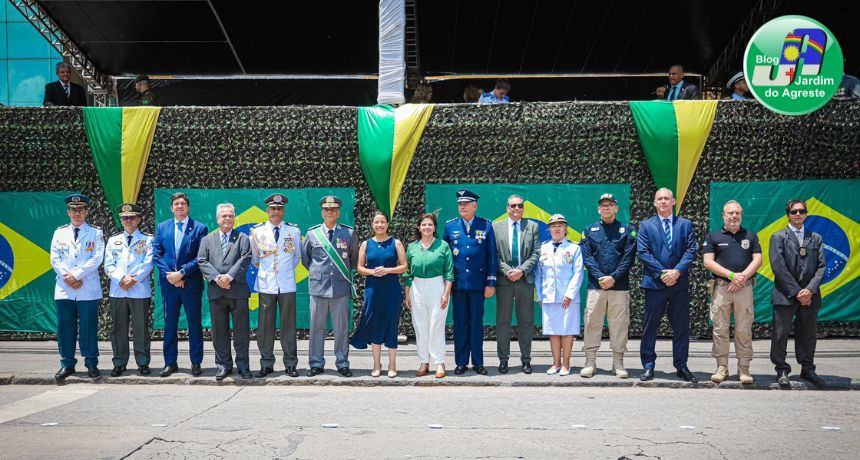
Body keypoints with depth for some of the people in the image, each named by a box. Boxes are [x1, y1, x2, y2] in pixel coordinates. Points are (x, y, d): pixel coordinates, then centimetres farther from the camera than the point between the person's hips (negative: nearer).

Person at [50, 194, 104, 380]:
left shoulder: (96, 233, 6)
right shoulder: (60, 233, 14)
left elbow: (97, 259, -4)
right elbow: (55, 259, 7)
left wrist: (77, 275, -12)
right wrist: (67, 277, -8)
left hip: (88, 289, -2)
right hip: (64, 288, 2)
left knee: (89, 327, -1)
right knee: (65, 327, 3)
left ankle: (91, 363, 8)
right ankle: (67, 364, 12)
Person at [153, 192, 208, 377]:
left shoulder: (199, 228, 0)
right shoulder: (162, 227, 10)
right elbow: (156, 254, 5)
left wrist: (182, 273, -14)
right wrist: (168, 274, -9)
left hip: (191, 283, -3)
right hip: (168, 283, 3)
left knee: (195, 324, 3)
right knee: (169, 324, 7)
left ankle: (196, 362, 10)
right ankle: (170, 363, 14)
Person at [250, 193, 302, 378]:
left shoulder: (294, 230, 5)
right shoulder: (257, 231, 4)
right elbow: (254, 258, 16)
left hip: (287, 285, 0)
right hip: (266, 285, 0)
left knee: (288, 325, 2)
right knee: (265, 326, 2)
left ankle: (290, 363, 9)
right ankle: (266, 364, 9)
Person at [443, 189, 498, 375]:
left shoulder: (486, 226, 2)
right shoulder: (450, 226, 6)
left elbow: (492, 256, 2)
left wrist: (491, 282, -3)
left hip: (478, 282, -1)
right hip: (458, 282, 1)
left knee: (477, 323, 5)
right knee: (460, 323, 5)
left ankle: (478, 362, 13)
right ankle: (461, 362, 12)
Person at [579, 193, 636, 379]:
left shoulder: (628, 230, 8)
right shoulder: (590, 230, 11)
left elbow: (629, 257, -1)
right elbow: (586, 256, 1)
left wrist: (614, 277, -12)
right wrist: (600, 277, -12)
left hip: (620, 286, -1)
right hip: (596, 286, 1)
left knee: (619, 325, 1)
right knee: (592, 323, -1)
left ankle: (618, 362, 9)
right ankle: (590, 362, 5)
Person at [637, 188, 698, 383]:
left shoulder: (685, 225, 11)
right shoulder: (646, 226, 8)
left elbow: (691, 251, 1)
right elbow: (643, 252, -3)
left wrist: (677, 271, -14)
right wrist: (662, 272, -12)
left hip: (680, 282, 1)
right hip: (654, 282, -1)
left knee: (681, 326, 5)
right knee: (650, 326, 1)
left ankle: (681, 366, 12)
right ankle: (648, 366, 7)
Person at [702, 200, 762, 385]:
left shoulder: (751, 236, 13)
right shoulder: (713, 237, 9)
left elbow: (757, 260, 4)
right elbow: (708, 262, -1)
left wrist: (742, 277, -10)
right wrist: (732, 275, -11)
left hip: (745, 287, 1)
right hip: (721, 287, 0)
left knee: (744, 330, 0)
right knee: (720, 329, -1)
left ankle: (744, 369, 5)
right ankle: (722, 368, 6)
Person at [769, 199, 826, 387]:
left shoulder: (816, 239, 14)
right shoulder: (778, 237, 3)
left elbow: (821, 267, 5)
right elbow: (778, 267, -7)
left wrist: (810, 290, -10)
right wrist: (796, 292, -12)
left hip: (810, 296, 3)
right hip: (785, 295, -3)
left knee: (808, 334, 9)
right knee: (781, 334, -1)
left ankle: (808, 370, 17)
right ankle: (782, 371, 7)